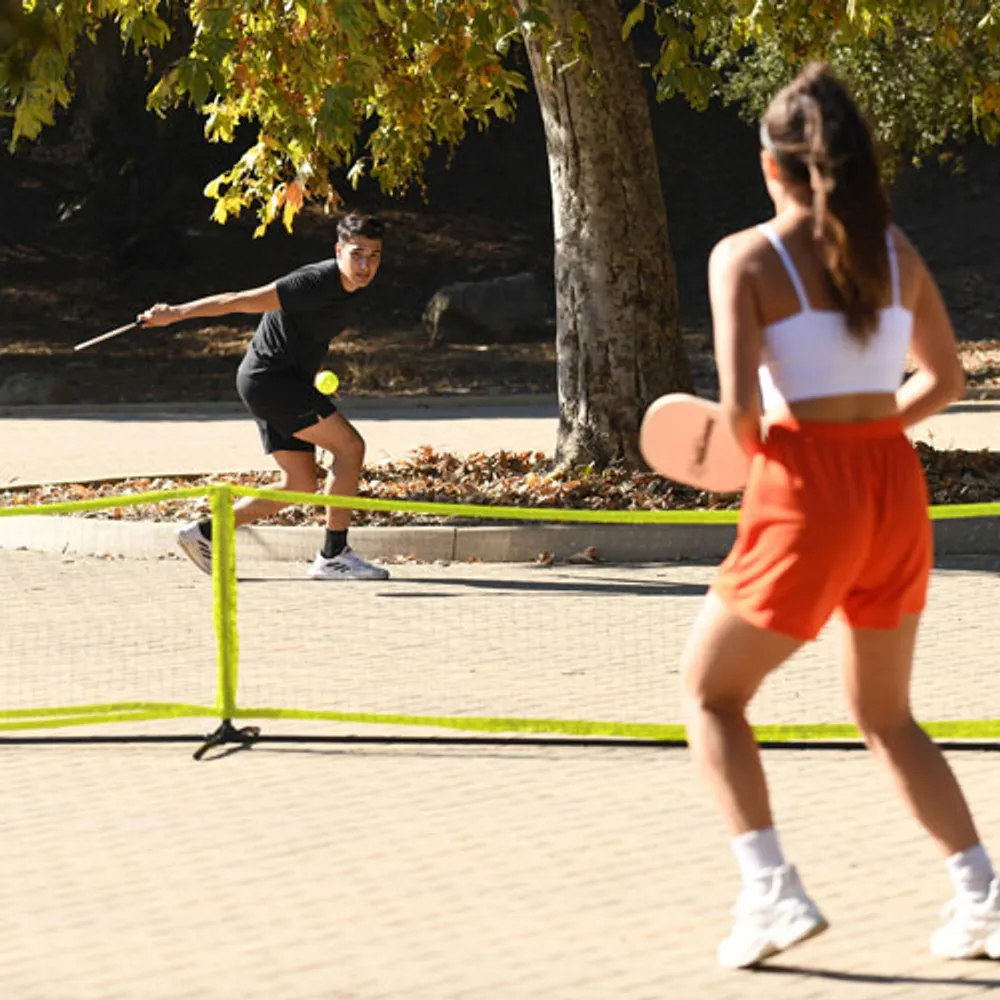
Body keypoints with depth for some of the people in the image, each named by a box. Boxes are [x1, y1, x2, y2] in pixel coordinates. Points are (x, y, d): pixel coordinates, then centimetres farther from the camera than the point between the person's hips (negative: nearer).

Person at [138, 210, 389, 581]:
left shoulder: (354, 286, 3)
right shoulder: (316, 283, -24)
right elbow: (241, 300, -20)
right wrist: (175, 314, -17)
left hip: (285, 381, 10)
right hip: (269, 376, -10)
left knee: (300, 485, 10)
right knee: (350, 445, -16)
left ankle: (204, 533, 16)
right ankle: (333, 555, -13)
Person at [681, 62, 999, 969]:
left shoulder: (747, 257, -7)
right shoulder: (894, 250, 7)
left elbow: (740, 406, -16)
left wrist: (758, 450, 5)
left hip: (806, 489, -5)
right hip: (897, 487, 5)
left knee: (710, 694, 13)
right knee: (886, 716, 21)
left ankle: (771, 890, -2)